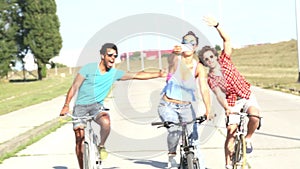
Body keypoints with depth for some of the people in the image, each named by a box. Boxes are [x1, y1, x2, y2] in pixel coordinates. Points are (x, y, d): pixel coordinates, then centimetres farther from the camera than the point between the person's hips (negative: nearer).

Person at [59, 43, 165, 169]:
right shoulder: (89, 68, -8)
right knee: (79, 138, -5)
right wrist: (66, 105, -13)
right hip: (81, 106, -1)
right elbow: (74, 87, -6)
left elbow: (137, 75, 4)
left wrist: (159, 74, 0)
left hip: (97, 106, 2)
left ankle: (101, 146, -4)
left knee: (106, 122, -30)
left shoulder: (114, 73, 1)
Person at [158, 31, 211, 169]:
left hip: (186, 107, 3)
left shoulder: (198, 67, -6)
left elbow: (204, 89, -17)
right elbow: (172, 59, -35)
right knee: (175, 130, -26)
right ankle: (171, 157, -3)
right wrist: (176, 52, -60)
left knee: (194, 140, -4)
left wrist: (208, 110, -33)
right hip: (168, 106, -2)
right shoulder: (175, 60, -10)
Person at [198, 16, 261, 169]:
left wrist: (217, 25, -27)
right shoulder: (210, 79, -6)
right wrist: (226, 108, -38)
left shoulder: (224, 61, -3)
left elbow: (226, 40, -12)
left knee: (254, 116, -30)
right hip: (232, 103, 0)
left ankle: (248, 139, -1)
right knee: (231, 132, -9)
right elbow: (219, 94, -19)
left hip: (247, 96, 0)